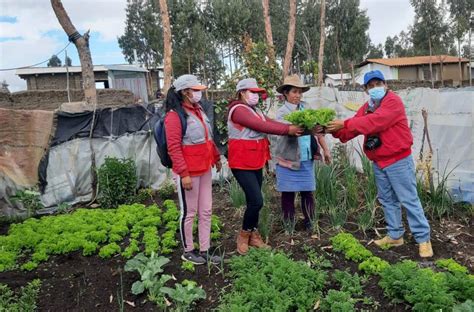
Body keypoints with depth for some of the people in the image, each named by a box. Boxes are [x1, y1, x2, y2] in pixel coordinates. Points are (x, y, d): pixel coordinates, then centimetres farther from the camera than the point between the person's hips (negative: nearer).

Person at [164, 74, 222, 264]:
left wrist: (216, 157, 25)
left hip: (205, 169, 8)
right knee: (189, 212, 5)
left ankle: (204, 251, 25)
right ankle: (188, 251, 23)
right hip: (189, 172, -8)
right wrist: (184, 174, -21)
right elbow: (173, 148, -18)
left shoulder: (198, 110, 12)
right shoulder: (174, 115, -13)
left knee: (206, 211, 13)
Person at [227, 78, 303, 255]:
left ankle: (253, 235, 25)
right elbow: (262, 126, -22)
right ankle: (244, 235, 10)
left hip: (256, 162, 9)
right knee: (256, 201, -11)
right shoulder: (238, 110, -13)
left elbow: (270, 122, 2)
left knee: (253, 201, 13)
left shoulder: (255, 110, 16)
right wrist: (288, 130, -20)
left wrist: (292, 127, -13)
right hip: (242, 163, -9)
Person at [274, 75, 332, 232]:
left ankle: (309, 224, 21)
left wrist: (325, 150, 3)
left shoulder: (306, 109, 9)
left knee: (308, 193, 8)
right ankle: (289, 226, 18)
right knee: (288, 194, 6)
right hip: (288, 160, -3)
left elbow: (317, 130, 10)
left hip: (307, 159, 4)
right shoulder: (282, 112, -4)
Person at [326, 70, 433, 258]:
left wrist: (344, 124, -28)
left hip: (398, 161, -8)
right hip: (379, 163, 8)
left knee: (409, 199, -4)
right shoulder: (367, 107, 11)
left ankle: (423, 239, 7)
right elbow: (354, 127, 5)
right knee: (387, 200, 14)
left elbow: (375, 121, -27)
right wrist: (336, 130, -14)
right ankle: (395, 235, 26)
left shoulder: (393, 101, -13)